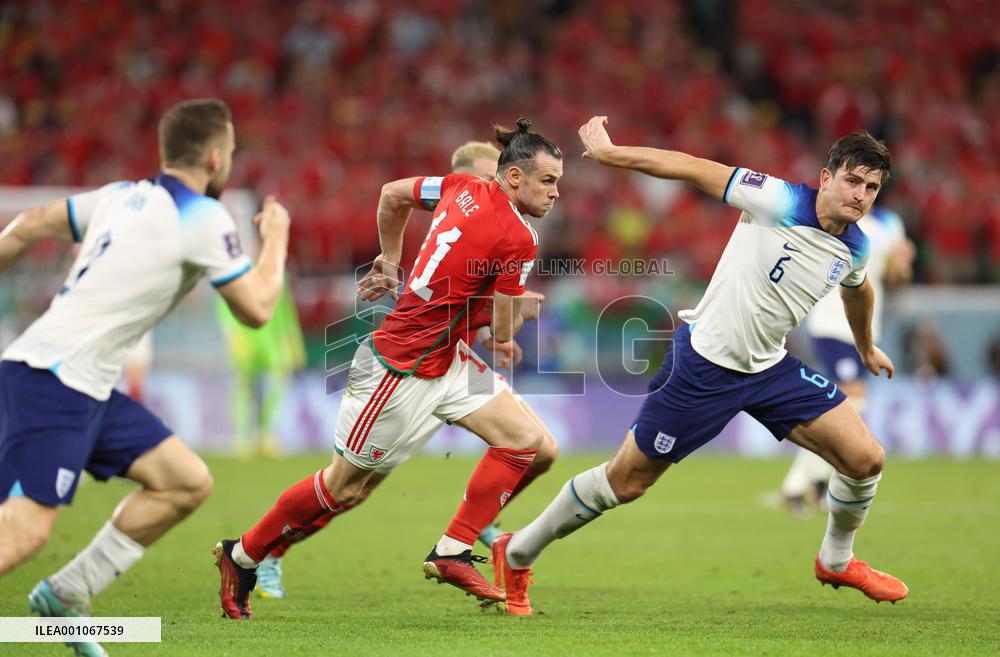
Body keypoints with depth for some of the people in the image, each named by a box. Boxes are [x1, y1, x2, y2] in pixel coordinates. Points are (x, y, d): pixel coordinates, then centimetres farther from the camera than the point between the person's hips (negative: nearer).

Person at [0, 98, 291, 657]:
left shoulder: (123, 196, 15)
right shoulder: (204, 218, -9)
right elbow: (256, 309, -2)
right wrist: (276, 238, 13)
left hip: (88, 387, 9)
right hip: (54, 382, -9)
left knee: (188, 483, 9)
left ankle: (66, 595, 12)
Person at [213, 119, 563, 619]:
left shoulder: (463, 186, 1)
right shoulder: (518, 240, -22)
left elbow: (392, 195, 15)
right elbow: (503, 333, -13)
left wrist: (389, 261, 27)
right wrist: (522, 308, 8)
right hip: (403, 370, -9)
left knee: (526, 438, 0)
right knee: (346, 486, 6)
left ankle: (451, 554, 6)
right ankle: (241, 555, 24)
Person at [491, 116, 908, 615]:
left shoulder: (854, 249, 1)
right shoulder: (779, 203, -20)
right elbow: (696, 169, -16)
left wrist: (866, 348, 42)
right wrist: (609, 153, -14)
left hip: (769, 368, 6)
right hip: (704, 363, -6)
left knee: (866, 460, -4)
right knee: (627, 480, 0)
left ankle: (837, 561, 24)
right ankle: (517, 554, 19)